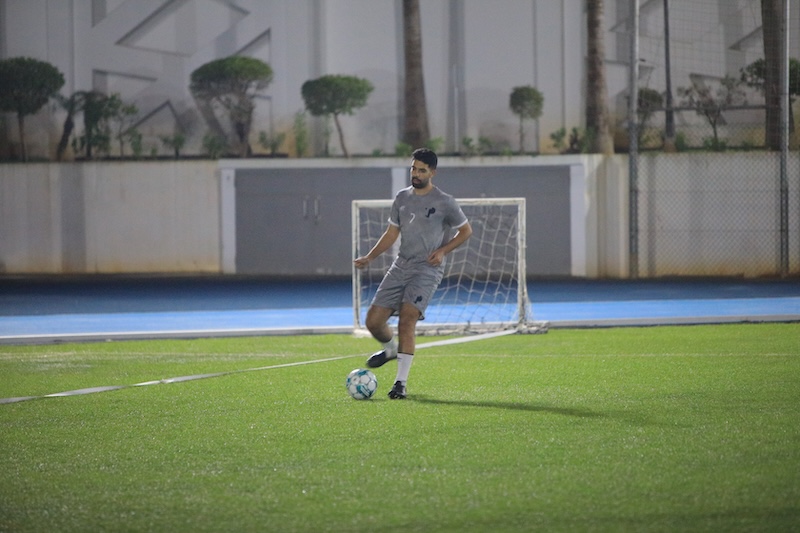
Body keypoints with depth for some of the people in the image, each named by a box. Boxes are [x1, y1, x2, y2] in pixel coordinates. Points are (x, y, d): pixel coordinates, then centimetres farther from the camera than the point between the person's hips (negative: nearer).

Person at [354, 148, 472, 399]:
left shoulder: (444, 202, -3)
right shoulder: (402, 198, 11)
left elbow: (465, 230, 6)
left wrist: (442, 250, -8)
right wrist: (369, 257, 6)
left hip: (427, 269, -6)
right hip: (401, 266, 6)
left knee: (407, 319, -22)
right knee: (374, 321, 0)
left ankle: (401, 383, -17)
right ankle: (390, 349, 35)